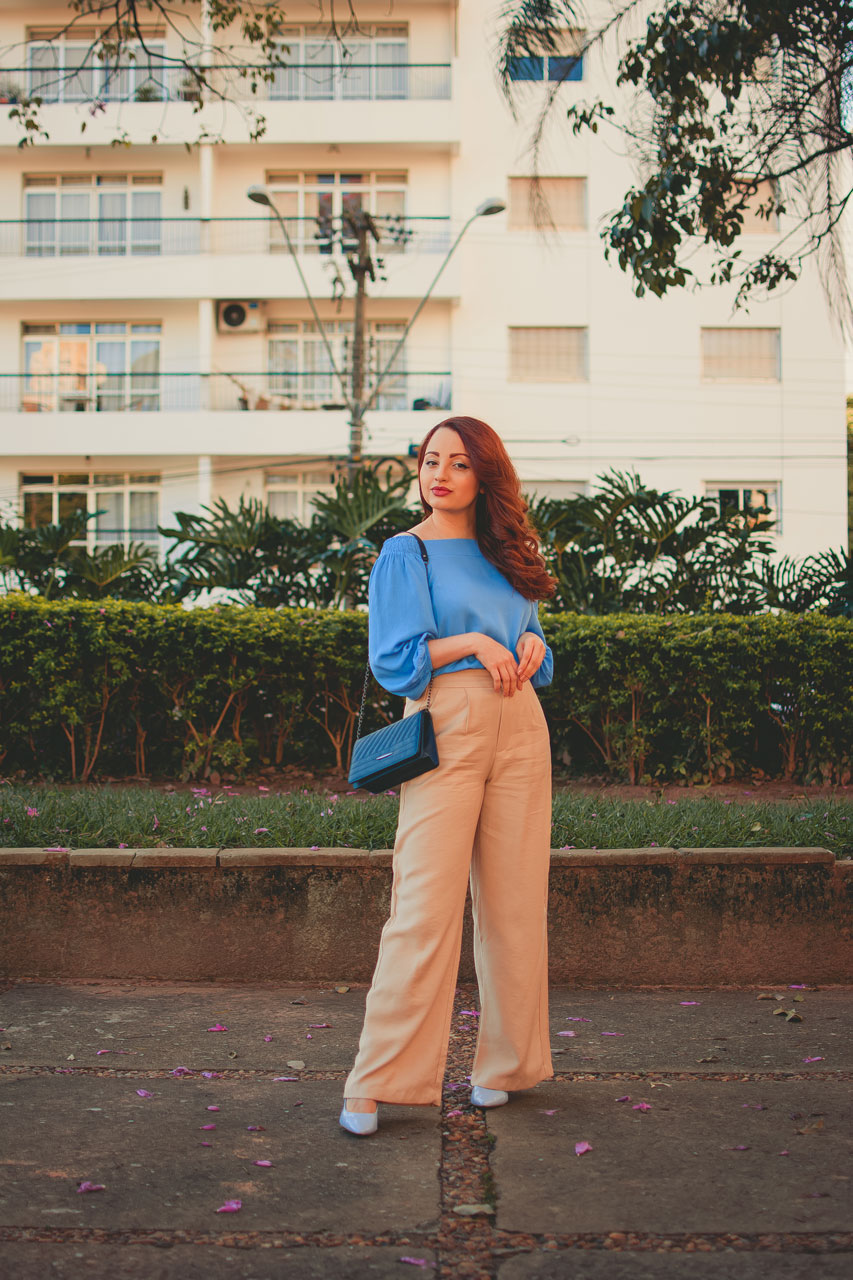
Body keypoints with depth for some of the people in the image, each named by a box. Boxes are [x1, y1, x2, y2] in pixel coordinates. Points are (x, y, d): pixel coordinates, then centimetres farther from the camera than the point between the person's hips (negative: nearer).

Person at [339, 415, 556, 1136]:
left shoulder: (504, 553, 17)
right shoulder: (405, 555, 3)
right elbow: (392, 659, -3)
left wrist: (531, 643, 1)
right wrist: (475, 642, -11)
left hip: (519, 731, 5)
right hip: (446, 729, -5)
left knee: (514, 902, 5)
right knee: (426, 906, -10)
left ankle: (504, 1063, 18)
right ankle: (376, 1083, -3)